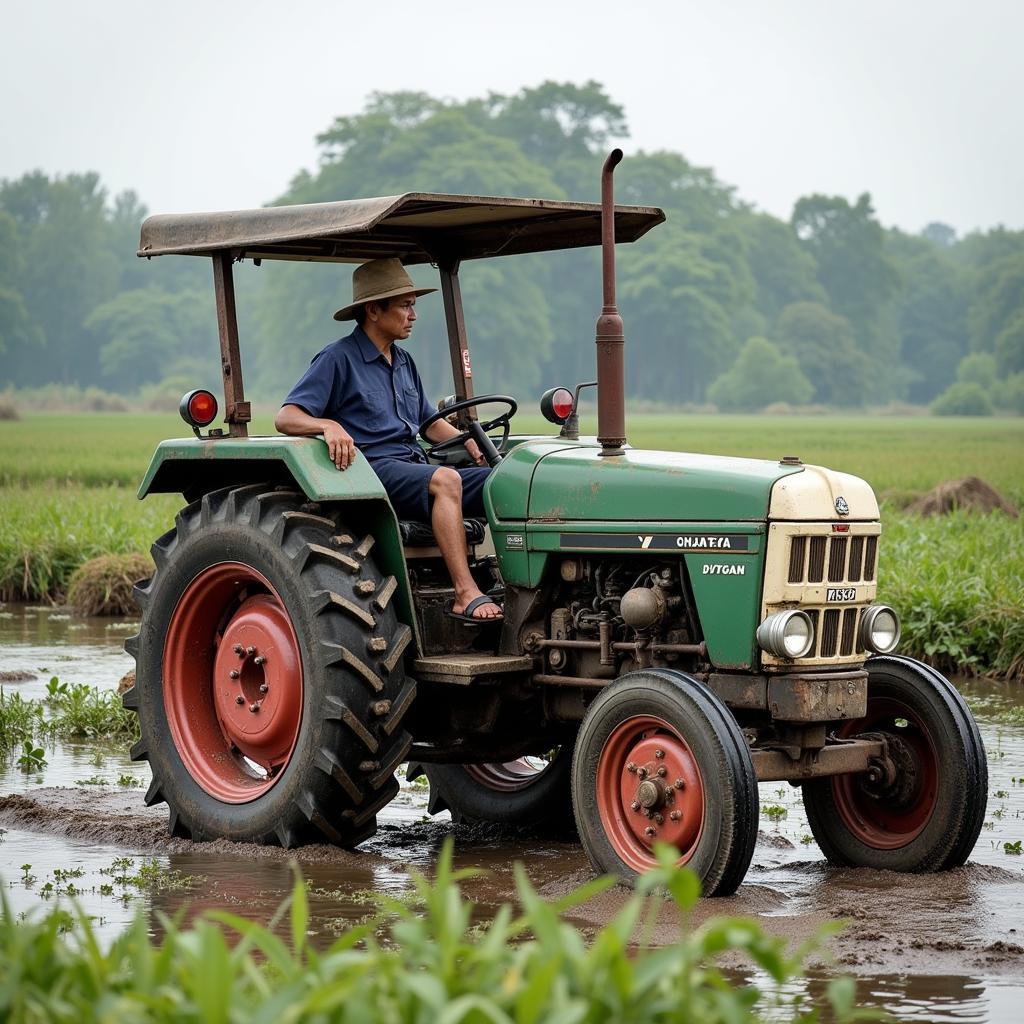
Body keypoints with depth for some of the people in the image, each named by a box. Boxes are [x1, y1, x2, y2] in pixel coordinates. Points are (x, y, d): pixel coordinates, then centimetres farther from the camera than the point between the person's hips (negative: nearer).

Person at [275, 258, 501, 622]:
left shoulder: (403, 362, 22)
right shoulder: (338, 359, -2)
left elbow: (430, 422, 30)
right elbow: (285, 418, -9)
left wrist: (470, 444, 9)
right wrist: (329, 426, -30)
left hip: (414, 466, 8)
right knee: (445, 480, -37)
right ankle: (465, 595, -41)